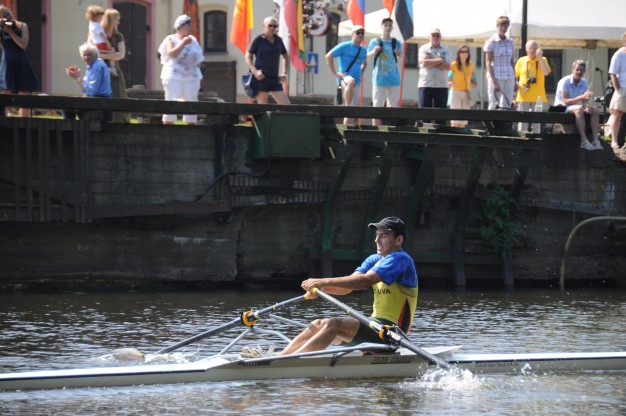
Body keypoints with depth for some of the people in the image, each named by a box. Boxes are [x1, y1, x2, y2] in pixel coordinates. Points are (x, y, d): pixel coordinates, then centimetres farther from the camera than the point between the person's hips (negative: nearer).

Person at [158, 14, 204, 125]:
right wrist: (183, 43, -15)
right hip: (174, 78, -5)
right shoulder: (171, 40, 0)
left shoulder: (193, 40, 16)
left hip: (192, 78, 5)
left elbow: (198, 58, 21)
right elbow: (171, 54, -18)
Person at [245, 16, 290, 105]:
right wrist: (255, 71, -15)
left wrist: (284, 73, 10)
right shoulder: (258, 40, -2)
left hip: (275, 79, 6)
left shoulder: (278, 40, 12)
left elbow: (285, 57, 24)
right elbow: (248, 57, -1)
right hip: (261, 78, -6)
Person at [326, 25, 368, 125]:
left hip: (357, 81, 7)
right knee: (351, 82, -44)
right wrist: (335, 73, -11)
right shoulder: (345, 46, -4)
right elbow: (328, 56, -7)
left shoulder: (363, 50, 17)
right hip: (344, 78, -7)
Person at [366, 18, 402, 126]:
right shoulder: (375, 42, 4)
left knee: (392, 105, 4)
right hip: (379, 79, -2)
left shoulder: (396, 43, 7)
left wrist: (399, 54, -21)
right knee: (377, 105, -4)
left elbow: (401, 57, 2)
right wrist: (374, 51, -11)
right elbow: (368, 56, 9)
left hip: (393, 79, 2)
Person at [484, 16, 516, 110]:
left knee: (506, 106, 1)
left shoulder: (510, 42, 12)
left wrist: (515, 81, 13)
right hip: (496, 77, -5)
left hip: (509, 78, 5)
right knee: (494, 106, -8)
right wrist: (494, 81, -15)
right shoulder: (491, 42, -3)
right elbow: (488, 63, -6)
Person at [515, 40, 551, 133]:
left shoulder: (542, 60, 4)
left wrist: (540, 57, -18)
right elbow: (515, 76, 14)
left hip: (537, 97, 0)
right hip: (524, 96, 0)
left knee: (536, 122, 3)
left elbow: (546, 72, -13)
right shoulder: (521, 61, 7)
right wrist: (516, 84, -6)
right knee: (523, 120, 1)